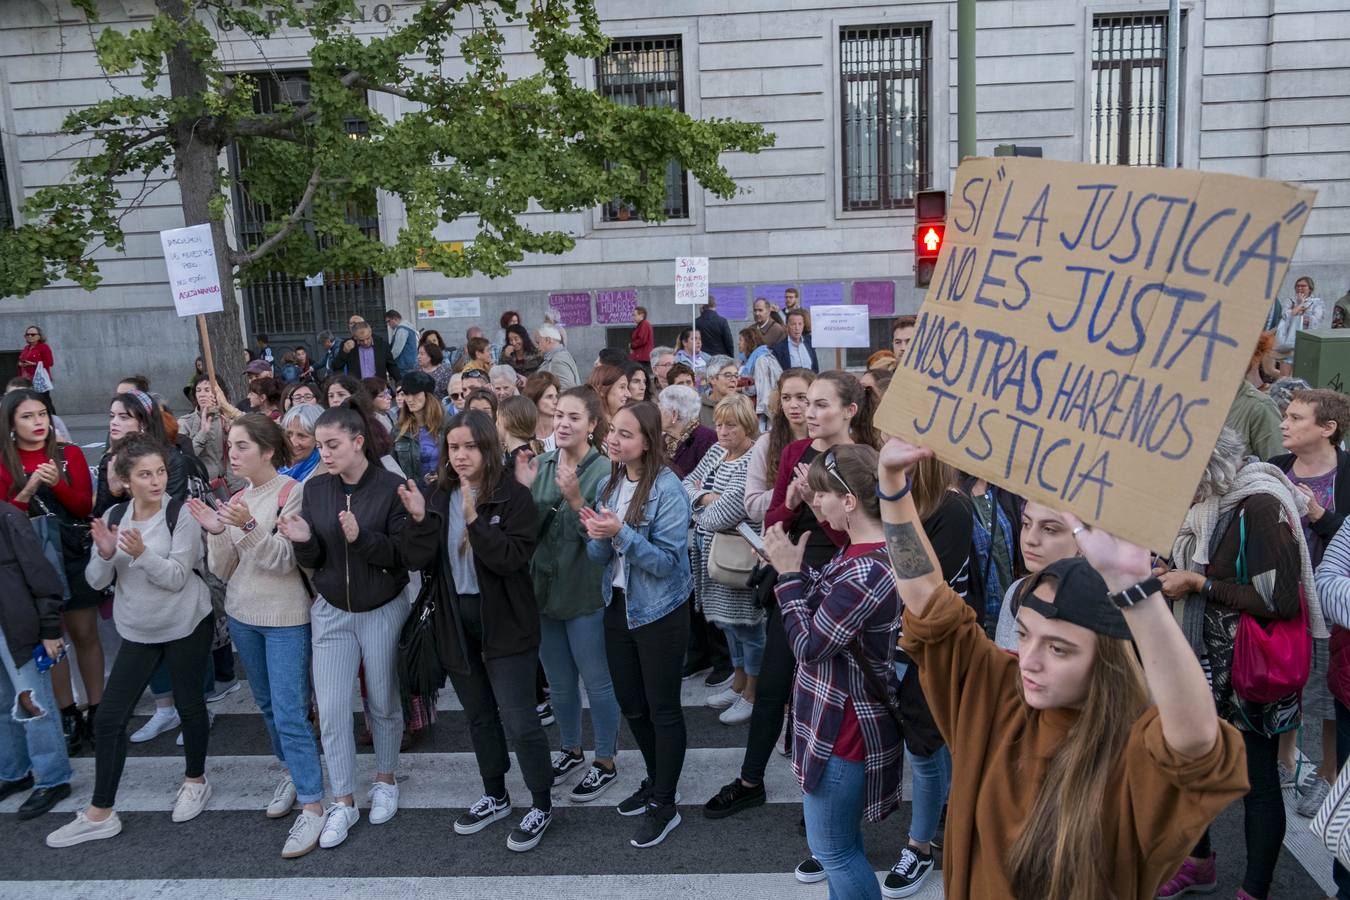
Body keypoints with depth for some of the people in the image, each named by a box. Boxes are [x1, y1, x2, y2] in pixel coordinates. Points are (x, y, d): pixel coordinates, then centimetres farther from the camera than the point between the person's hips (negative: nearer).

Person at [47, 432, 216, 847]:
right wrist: (105, 554, -21)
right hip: (137, 630, 4)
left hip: (186, 626, -4)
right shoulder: (114, 516, -1)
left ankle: (196, 781, 34)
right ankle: (100, 814, 13)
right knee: (109, 718, 1)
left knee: (189, 705, 11)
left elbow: (178, 577, -19)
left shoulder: (181, 515, -14)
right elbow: (96, 581, -1)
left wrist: (142, 552, -34)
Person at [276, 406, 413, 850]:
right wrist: (303, 541, -20)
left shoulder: (392, 488, -14)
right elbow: (312, 561, 2)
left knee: (383, 704, 13)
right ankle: (342, 802, 18)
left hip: (382, 612, -3)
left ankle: (385, 780, 35)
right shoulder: (315, 488, -1)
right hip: (331, 612, 3)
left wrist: (361, 537, -31)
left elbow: (403, 556, -15)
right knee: (331, 708, 3)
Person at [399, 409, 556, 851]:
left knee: (518, 719, -2)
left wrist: (475, 519, -31)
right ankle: (495, 797, 37)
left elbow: (513, 558, -23)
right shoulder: (441, 497, 2)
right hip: (457, 620, 6)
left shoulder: (514, 496, -13)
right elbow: (421, 560, -5)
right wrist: (419, 519, -21)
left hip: (504, 621, -6)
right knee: (479, 715, 19)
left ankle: (542, 804, 18)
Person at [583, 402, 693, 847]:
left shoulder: (667, 490, -19)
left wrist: (620, 533, -31)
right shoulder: (608, 484, 2)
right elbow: (599, 556, 2)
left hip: (660, 612, -7)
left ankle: (665, 805, 21)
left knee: (662, 708, 6)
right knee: (630, 703, 18)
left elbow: (666, 561, -21)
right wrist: (597, 535, -20)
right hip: (618, 606, 7)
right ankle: (656, 780, 40)